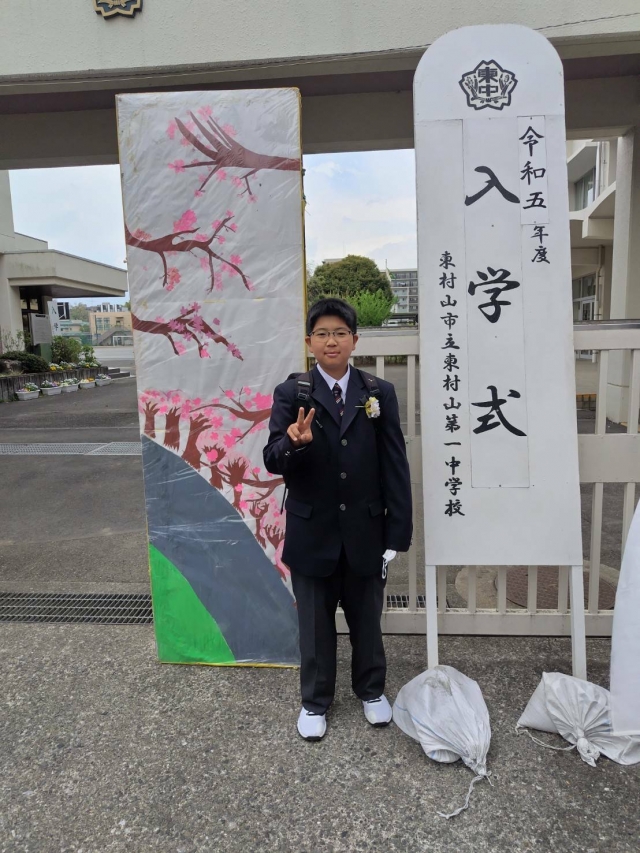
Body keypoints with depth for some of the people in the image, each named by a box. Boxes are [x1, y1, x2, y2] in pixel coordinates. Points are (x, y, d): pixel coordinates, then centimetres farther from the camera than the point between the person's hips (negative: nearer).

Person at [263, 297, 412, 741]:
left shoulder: (380, 393, -3)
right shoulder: (290, 394, -6)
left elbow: (395, 467, -3)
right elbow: (273, 461, -11)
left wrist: (397, 533, -5)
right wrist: (294, 443, -34)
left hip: (365, 530, 1)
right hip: (312, 532, -1)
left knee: (366, 618, 20)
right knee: (315, 624, 16)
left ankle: (371, 691, 45)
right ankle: (315, 702, 39)